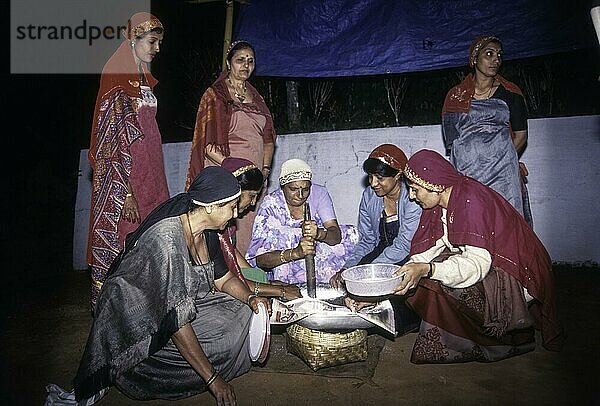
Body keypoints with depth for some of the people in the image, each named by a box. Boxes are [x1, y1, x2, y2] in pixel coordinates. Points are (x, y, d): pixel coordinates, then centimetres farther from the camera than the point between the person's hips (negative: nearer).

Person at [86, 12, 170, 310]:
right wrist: (125, 192, -20)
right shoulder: (117, 81, -10)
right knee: (120, 241, -1)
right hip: (123, 177, -8)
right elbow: (110, 143, -16)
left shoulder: (143, 79, 16)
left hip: (149, 172, 8)